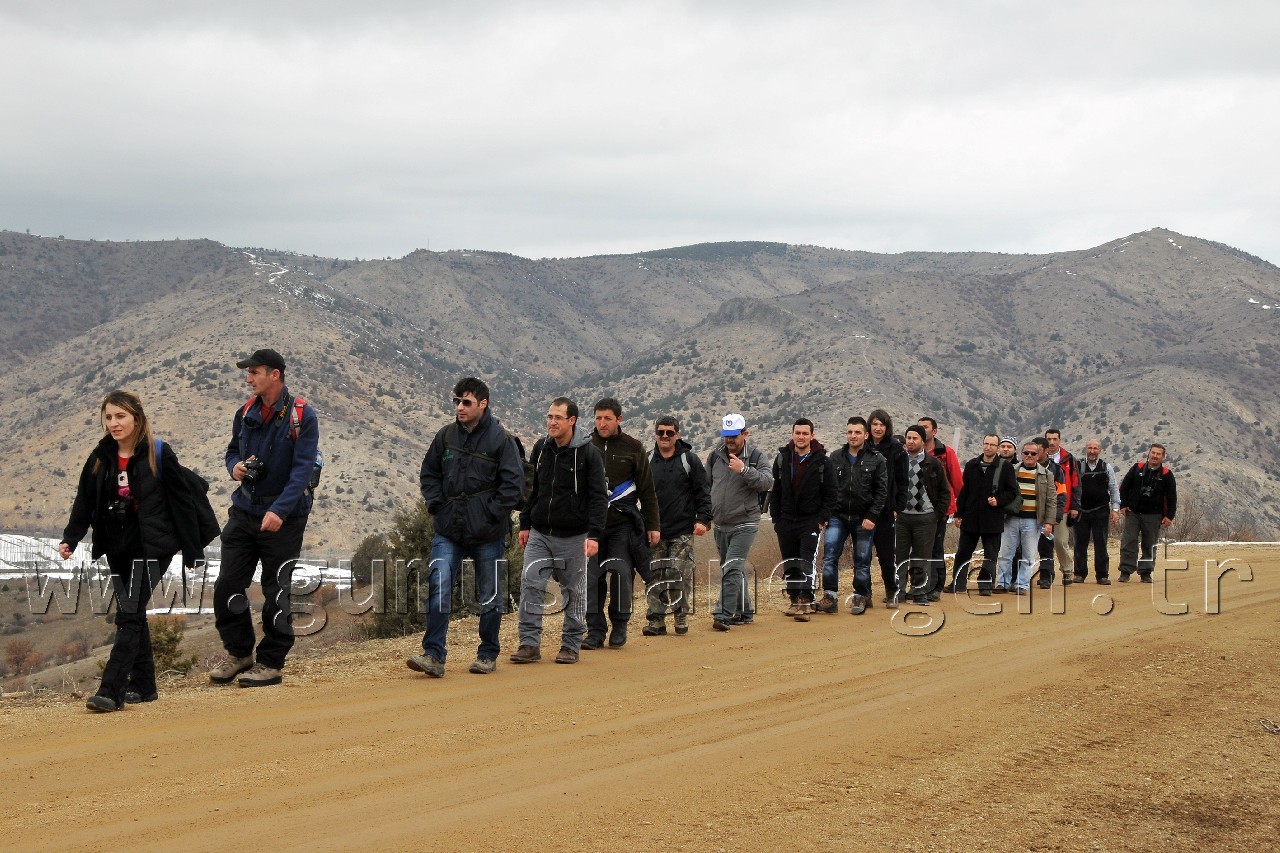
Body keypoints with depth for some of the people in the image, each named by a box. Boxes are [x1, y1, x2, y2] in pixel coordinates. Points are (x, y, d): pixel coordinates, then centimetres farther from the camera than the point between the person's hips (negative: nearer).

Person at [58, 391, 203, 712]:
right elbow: (84, 502, 8)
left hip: (151, 547, -6)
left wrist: (192, 552, -5)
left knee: (129, 615, -14)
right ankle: (143, 686, 20)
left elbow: (182, 502, -5)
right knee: (133, 615, 11)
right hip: (117, 549, 6)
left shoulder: (159, 454, -7)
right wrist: (70, 539, -8)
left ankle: (111, 691, -19)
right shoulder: (100, 458, 8)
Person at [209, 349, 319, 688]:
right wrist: (235, 466, -4)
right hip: (244, 513, 6)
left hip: (284, 517, -5)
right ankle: (239, 653, 20)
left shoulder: (302, 416, -11)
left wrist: (279, 511, -27)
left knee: (276, 591, 2)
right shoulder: (246, 412, 7)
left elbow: (302, 469, -18)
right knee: (227, 586, 3)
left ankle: (271, 663, 13)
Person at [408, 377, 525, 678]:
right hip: (448, 530, 3)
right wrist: (436, 505, 2)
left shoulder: (501, 440, -7)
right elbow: (429, 473, 16)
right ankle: (434, 655, -11)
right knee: (438, 587, -11)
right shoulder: (446, 436, 5)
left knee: (488, 596, 8)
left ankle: (488, 655, 23)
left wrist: (491, 513, -13)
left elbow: (513, 484, -7)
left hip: (487, 533, -3)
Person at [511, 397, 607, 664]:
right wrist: (525, 524, 14)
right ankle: (530, 644, -3)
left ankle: (571, 646, 17)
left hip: (573, 537, -4)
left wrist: (594, 534, -17)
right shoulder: (540, 448, 6)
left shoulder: (588, 452, -8)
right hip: (539, 534, 4)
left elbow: (599, 497, -10)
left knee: (574, 592, 6)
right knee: (530, 585, -7)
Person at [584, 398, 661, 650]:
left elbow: (647, 490, 8)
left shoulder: (633, 448, 4)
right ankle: (595, 630, 4)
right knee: (591, 576, -3)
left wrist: (652, 525, 4)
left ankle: (619, 628, 5)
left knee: (621, 572, -10)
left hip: (623, 523, -2)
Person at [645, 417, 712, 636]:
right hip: (655, 531, 2)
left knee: (681, 574, -5)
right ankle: (656, 619, 4)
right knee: (655, 575, -1)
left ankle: (681, 615, 8)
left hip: (682, 530, -2)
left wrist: (703, 519, -8)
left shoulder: (689, 459, 2)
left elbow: (703, 492, 2)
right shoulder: (647, 461, 9)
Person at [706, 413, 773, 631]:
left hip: (744, 525, -5)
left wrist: (745, 470, -30)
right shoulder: (714, 457, 7)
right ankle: (744, 612, 25)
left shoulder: (755, 457, -5)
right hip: (720, 525, 5)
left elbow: (768, 482, -20)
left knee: (732, 569, -16)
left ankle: (723, 615, -19)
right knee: (733, 571, 13)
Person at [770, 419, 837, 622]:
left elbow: (830, 495, 0)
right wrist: (776, 518, 4)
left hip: (811, 521, -3)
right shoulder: (782, 459, 5)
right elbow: (774, 491, 10)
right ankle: (795, 600, 19)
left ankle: (806, 602, -16)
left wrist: (822, 519, -8)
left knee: (807, 562, -13)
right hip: (786, 521, 4)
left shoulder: (822, 461, -2)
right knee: (790, 565, 8)